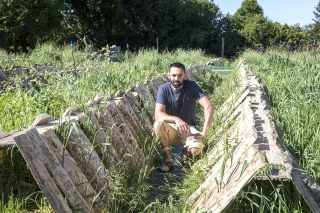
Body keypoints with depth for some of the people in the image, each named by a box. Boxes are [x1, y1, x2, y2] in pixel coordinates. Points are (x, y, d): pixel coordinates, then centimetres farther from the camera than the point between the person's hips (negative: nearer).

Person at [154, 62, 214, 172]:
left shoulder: (191, 86, -14)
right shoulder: (163, 89, -12)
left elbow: (209, 107, -22)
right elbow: (157, 114, -23)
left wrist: (203, 133, -29)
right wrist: (176, 119, -42)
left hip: (188, 128, -1)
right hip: (171, 128, 1)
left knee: (196, 149, -32)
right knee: (158, 124, -33)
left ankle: (186, 151, 9)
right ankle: (168, 158, -11)